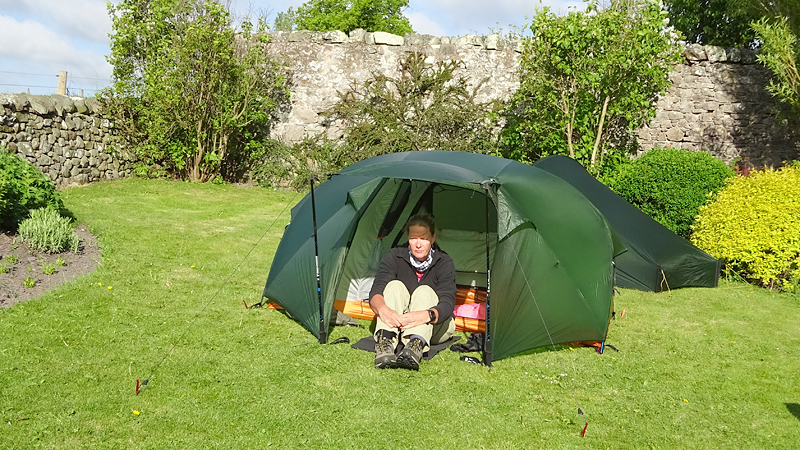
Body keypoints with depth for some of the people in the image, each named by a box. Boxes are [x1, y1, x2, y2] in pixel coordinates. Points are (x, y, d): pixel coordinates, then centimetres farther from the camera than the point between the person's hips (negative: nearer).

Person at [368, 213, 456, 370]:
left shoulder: (444, 263, -16)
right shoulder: (394, 257, -11)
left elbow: (447, 304, -29)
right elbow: (375, 292, -23)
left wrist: (427, 315, -52)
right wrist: (382, 308, -48)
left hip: (435, 327, -1)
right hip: (396, 324, 1)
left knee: (425, 291, -30)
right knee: (395, 286, -25)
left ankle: (415, 345, -56)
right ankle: (385, 342, -47)